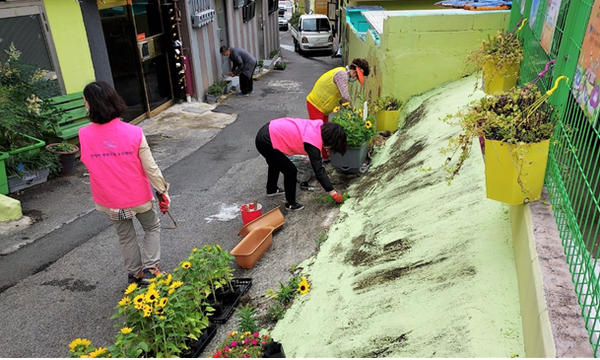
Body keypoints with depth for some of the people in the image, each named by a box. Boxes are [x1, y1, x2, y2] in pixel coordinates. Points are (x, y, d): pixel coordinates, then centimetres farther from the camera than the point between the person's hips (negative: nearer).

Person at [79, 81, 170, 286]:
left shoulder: (84, 135, -16)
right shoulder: (133, 133, -20)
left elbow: (88, 162, 1)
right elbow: (150, 167, -15)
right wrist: (162, 190, -3)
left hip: (110, 200, 2)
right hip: (138, 197, -2)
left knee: (125, 237, 23)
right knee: (152, 228, 24)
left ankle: (135, 274, 35)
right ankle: (150, 269, 19)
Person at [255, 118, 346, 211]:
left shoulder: (319, 126, -3)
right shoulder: (313, 142, -24)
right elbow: (319, 170, -21)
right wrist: (333, 193, -14)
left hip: (268, 131, 10)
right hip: (266, 142, -10)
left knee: (275, 164, 33)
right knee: (291, 171, -1)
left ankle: (271, 190, 58)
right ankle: (290, 203, 19)